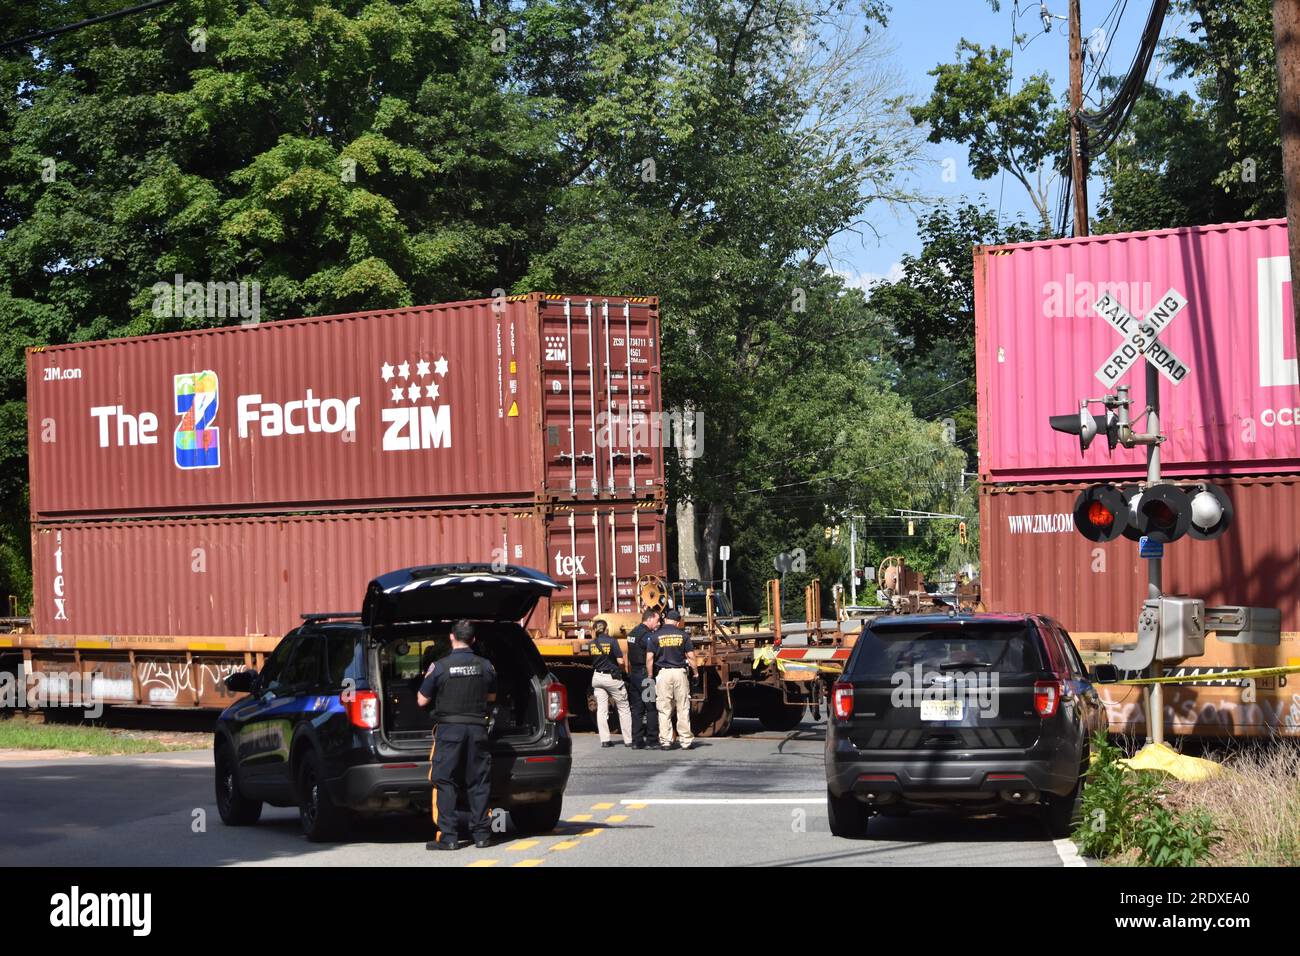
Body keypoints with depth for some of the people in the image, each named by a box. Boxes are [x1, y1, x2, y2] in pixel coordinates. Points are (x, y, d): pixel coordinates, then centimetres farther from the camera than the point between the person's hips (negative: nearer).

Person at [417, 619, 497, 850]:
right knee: (478, 782, 10)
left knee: (444, 782, 1)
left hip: (448, 729, -3)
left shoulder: (439, 666, -8)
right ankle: (481, 833, 11)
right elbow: (492, 697, 17)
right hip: (477, 728, 3)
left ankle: (447, 836, -4)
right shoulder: (485, 665, 2)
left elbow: (422, 701, -4)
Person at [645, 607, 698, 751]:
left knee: (664, 709, 4)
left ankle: (665, 741, 2)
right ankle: (686, 740, 7)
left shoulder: (655, 636, 0)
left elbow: (649, 659, -3)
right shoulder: (683, 635, 2)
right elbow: (691, 657, 0)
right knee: (683, 709, 6)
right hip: (680, 673, 1)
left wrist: (650, 676, 5)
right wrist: (695, 673, 10)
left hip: (662, 674, 0)